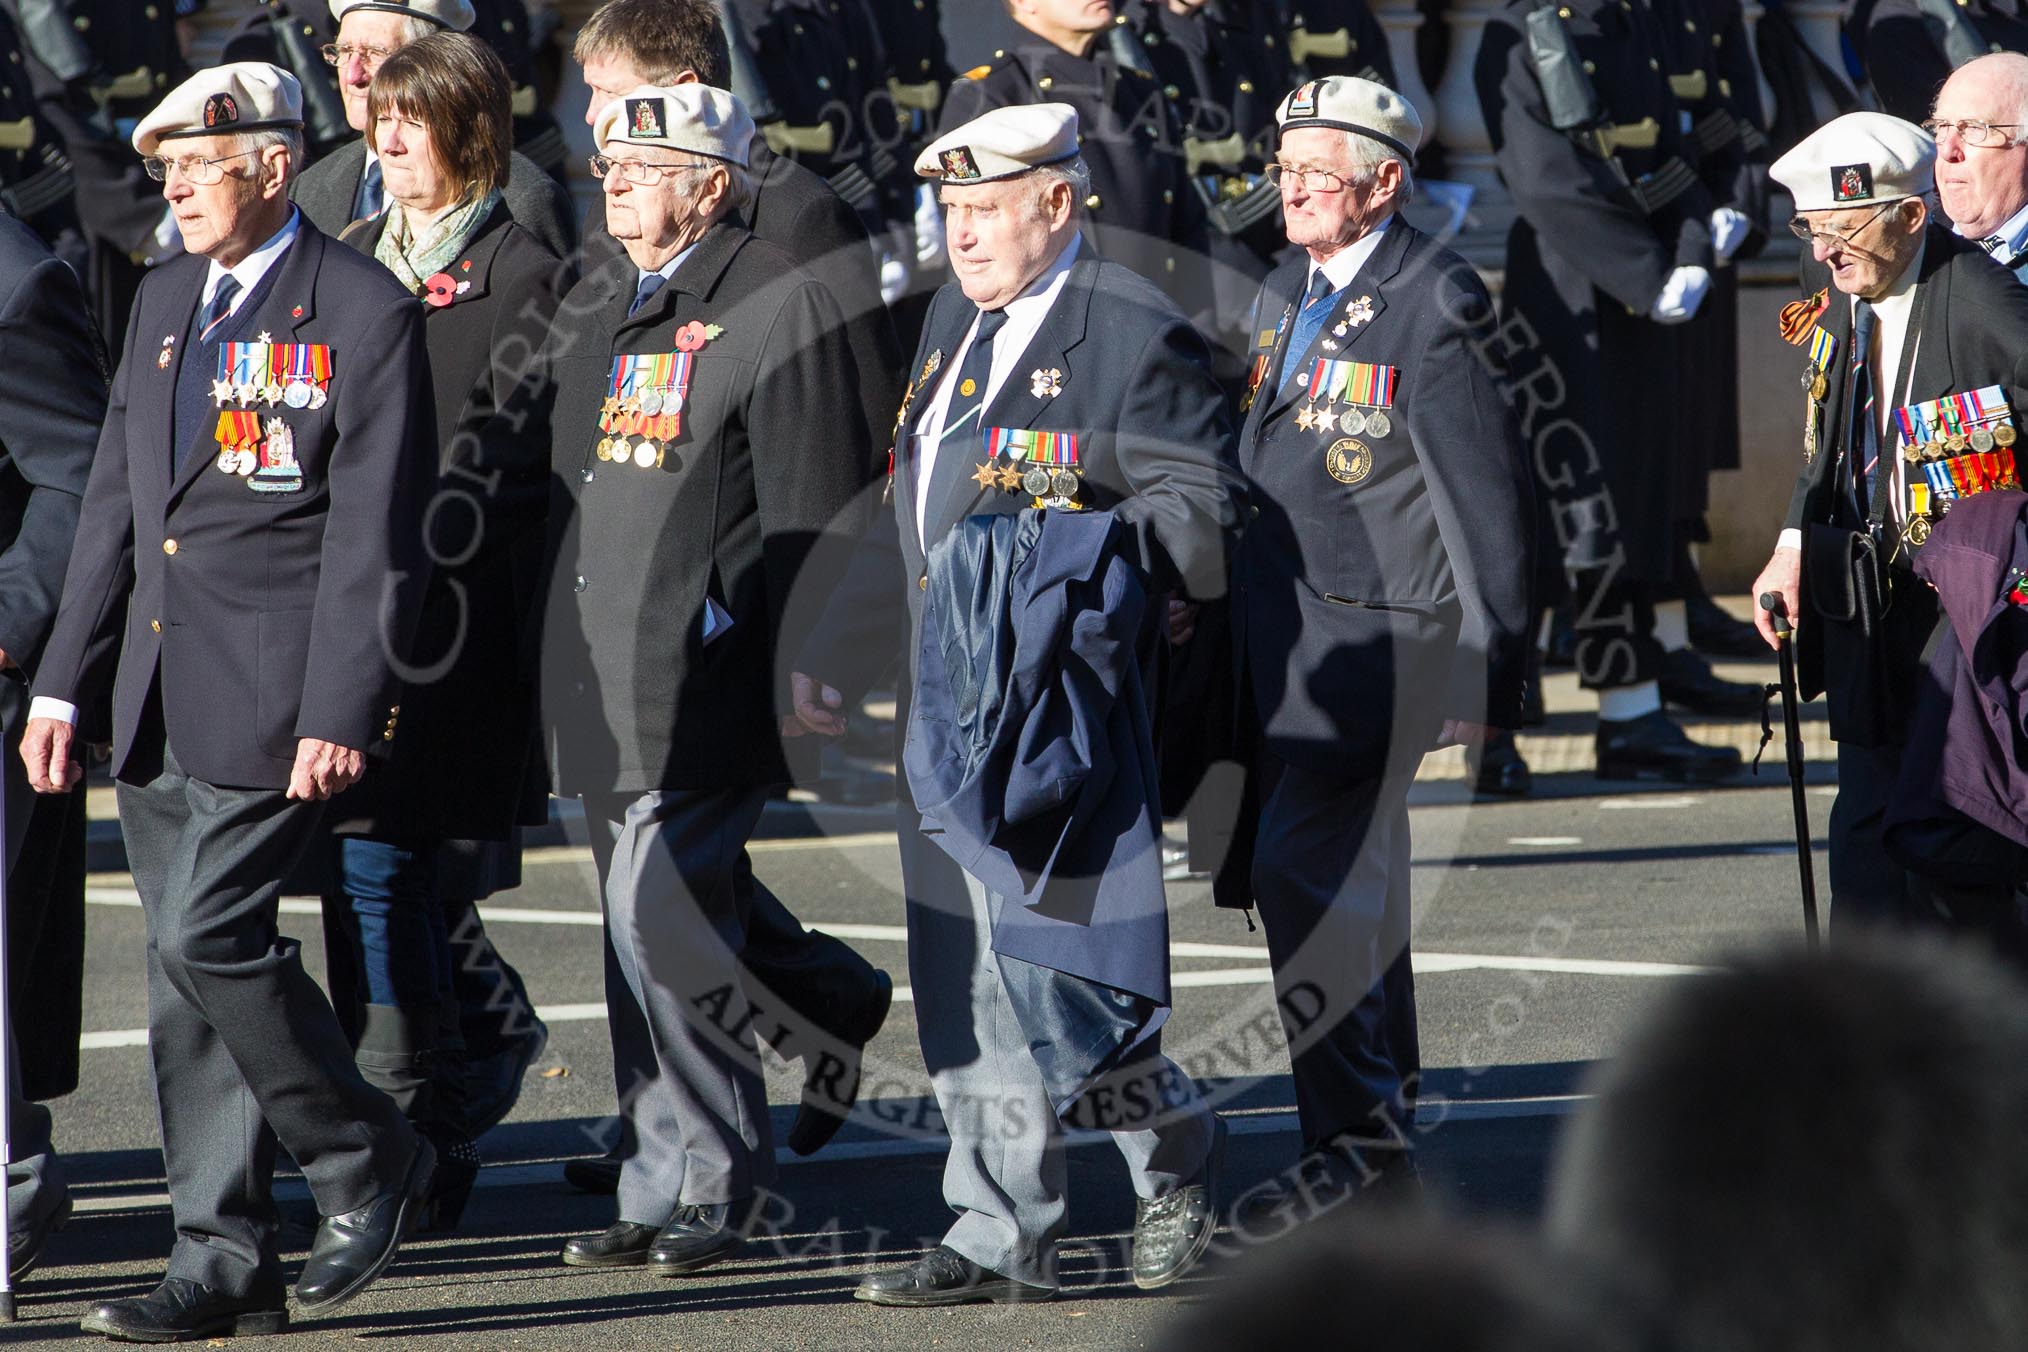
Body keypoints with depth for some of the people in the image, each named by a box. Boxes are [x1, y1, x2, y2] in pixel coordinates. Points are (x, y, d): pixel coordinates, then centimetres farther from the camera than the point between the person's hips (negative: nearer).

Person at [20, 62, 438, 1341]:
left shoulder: (364, 314, -7)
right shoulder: (166, 300, 15)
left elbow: (373, 534, -11)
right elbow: (117, 502, 18)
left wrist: (341, 713, -16)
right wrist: (66, 681, 14)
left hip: (274, 698, -7)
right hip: (160, 697, 7)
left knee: (210, 936, -15)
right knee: (187, 970, 6)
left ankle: (367, 1158, 5)